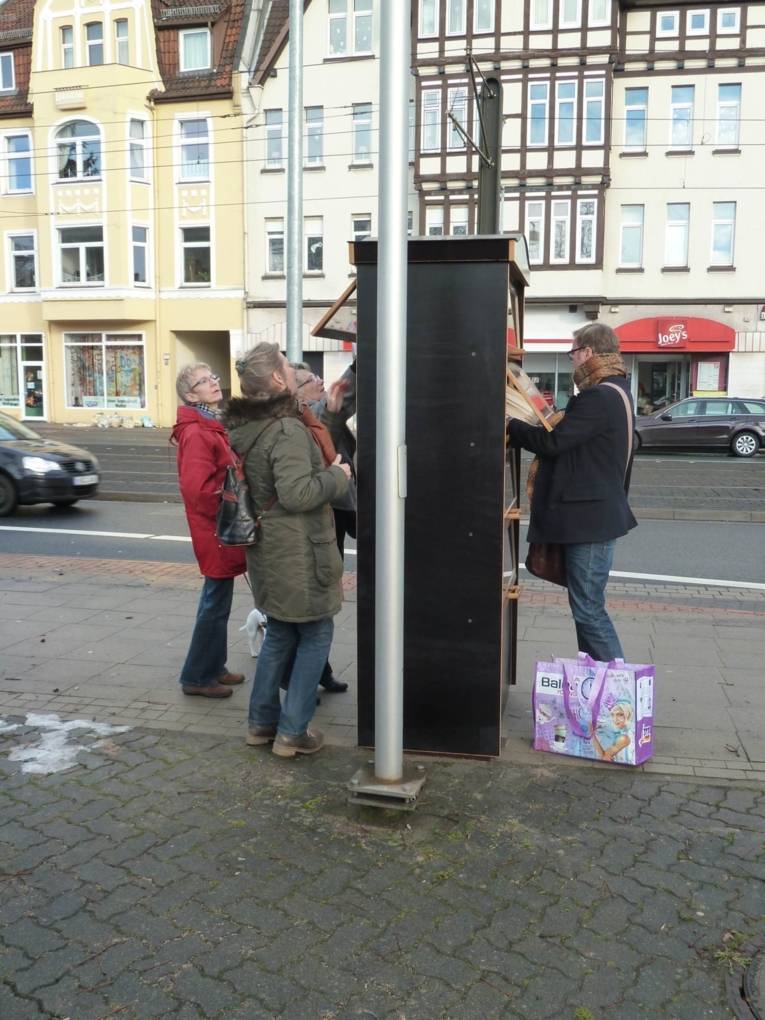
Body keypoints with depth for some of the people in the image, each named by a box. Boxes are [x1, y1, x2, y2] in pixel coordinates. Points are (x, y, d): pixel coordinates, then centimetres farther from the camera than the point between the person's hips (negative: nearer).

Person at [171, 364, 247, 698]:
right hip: (215, 531, -10)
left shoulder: (213, 428, 13)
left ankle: (213, 667, 31)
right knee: (216, 605, 0)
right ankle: (197, 677, 13)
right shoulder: (197, 435, -18)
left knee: (217, 603, 18)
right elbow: (198, 489, -26)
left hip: (221, 530, 10)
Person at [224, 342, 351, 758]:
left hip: (267, 549, 9)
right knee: (316, 635, 7)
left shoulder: (244, 428, 7)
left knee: (279, 633, 21)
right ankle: (292, 731, 11)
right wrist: (337, 476, -13)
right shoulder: (288, 430, -21)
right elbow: (296, 493, -28)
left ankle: (262, 721, 29)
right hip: (298, 552, -8)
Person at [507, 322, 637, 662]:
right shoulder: (616, 392, 16)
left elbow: (553, 443, -18)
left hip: (590, 518, -11)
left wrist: (510, 425, -6)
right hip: (598, 512, 11)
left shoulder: (598, 397, -18)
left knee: (588, 608, -5)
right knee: (586, 606, 16)